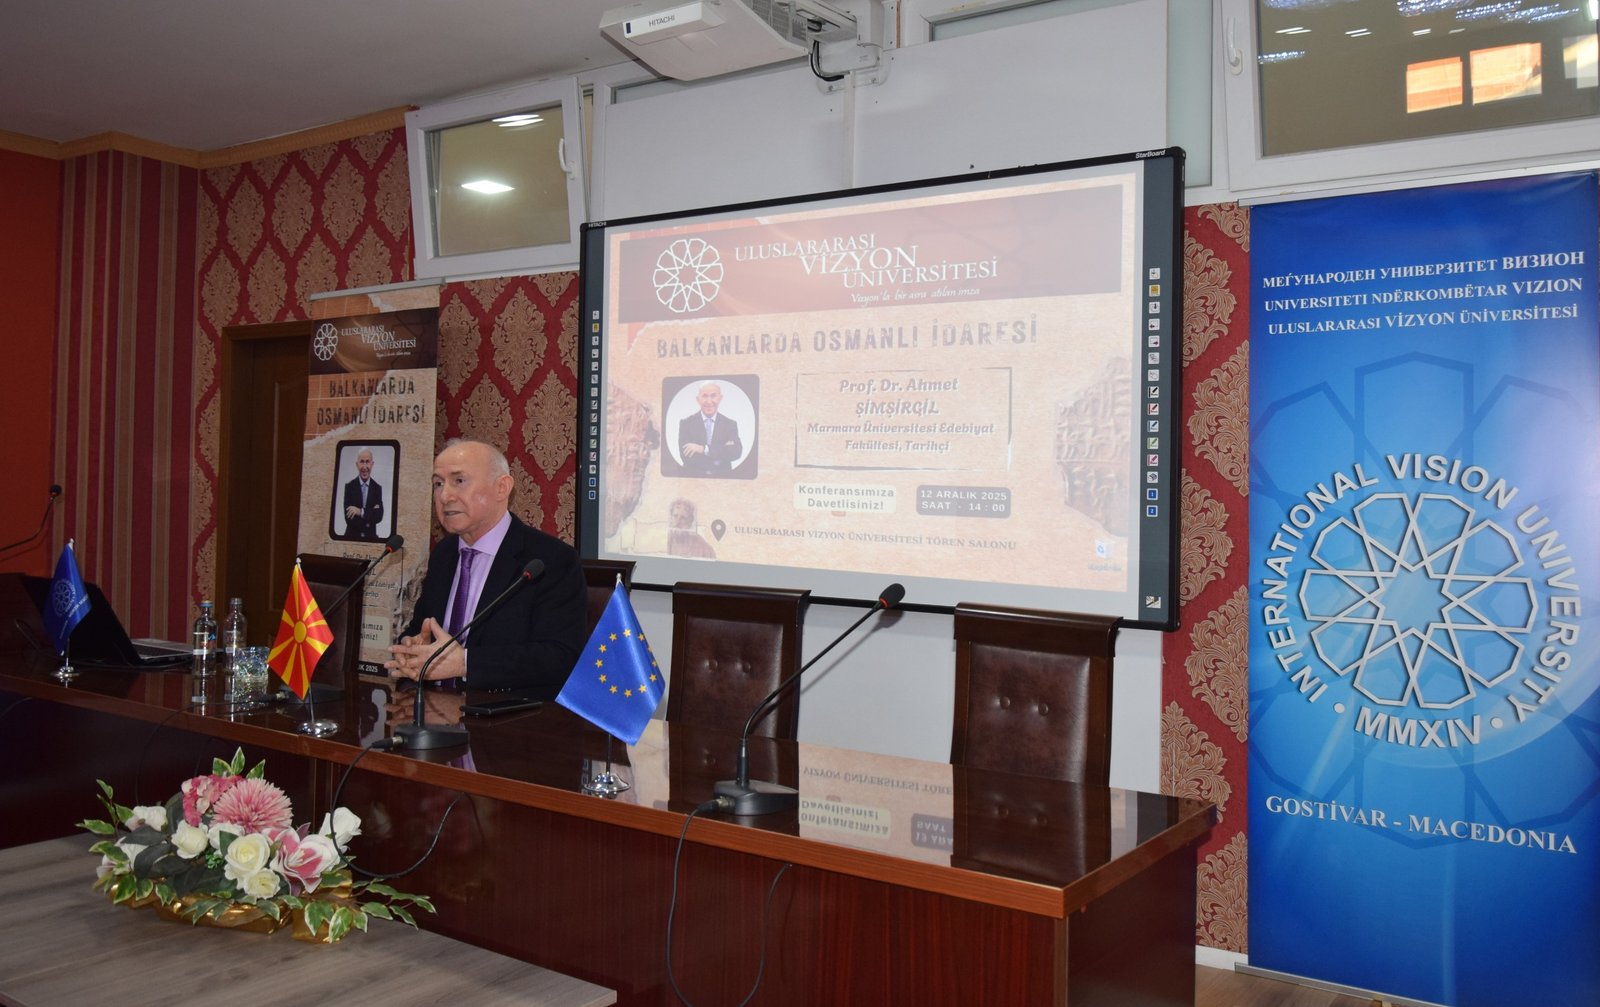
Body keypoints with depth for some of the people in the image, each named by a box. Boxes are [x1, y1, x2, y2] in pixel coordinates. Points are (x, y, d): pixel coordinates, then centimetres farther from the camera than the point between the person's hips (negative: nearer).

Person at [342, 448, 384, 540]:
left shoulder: (378, 488, 1)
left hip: (371, 538, 1)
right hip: (352, 537, -1)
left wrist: (361, 512, -20)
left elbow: (379, 516, -9)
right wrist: (372, 512, -15)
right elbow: (349, 518, -12)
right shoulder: (349, 487, -4)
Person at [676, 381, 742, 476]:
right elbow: (686, 455, -9)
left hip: (722, 477, 1)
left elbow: (736, 452, -7)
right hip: (693, 477, -1)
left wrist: (705, 449, -15)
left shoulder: (730, 424, 6)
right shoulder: (686, 423, 2)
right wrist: (723, 451, -10)